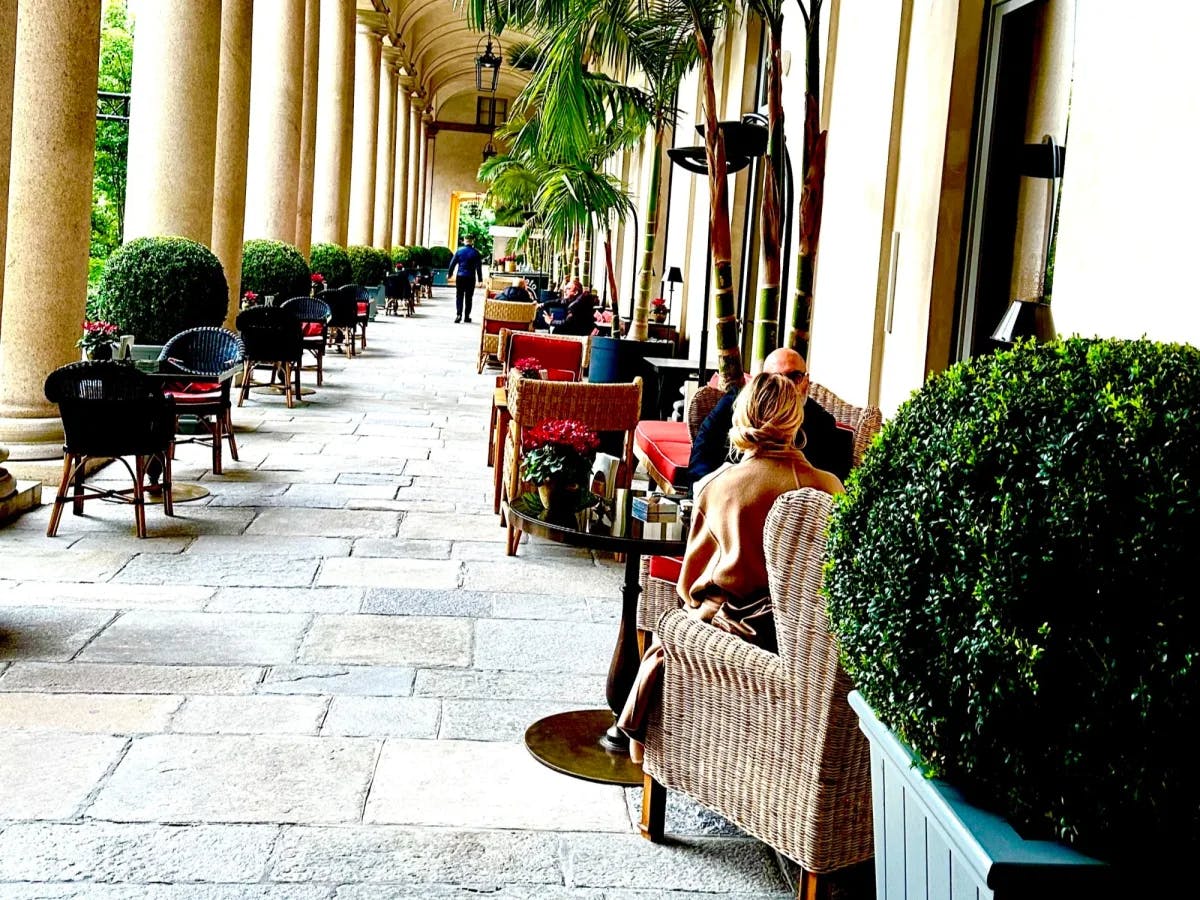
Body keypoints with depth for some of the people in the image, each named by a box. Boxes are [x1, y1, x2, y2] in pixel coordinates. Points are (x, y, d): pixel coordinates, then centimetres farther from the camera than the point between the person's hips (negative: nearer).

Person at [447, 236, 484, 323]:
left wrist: (449, 273, 13)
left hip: (460, 276, 0)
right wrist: (480, 279, 4)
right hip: (470, 277, 0)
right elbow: (479, 267, 0)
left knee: (459, 296, 3)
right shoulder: (475, 252, -2)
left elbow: (453, 263, 2)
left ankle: (458, 314, -11)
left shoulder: (459, 250, 0)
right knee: (468, 298, 9)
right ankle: (466, 316, 11)